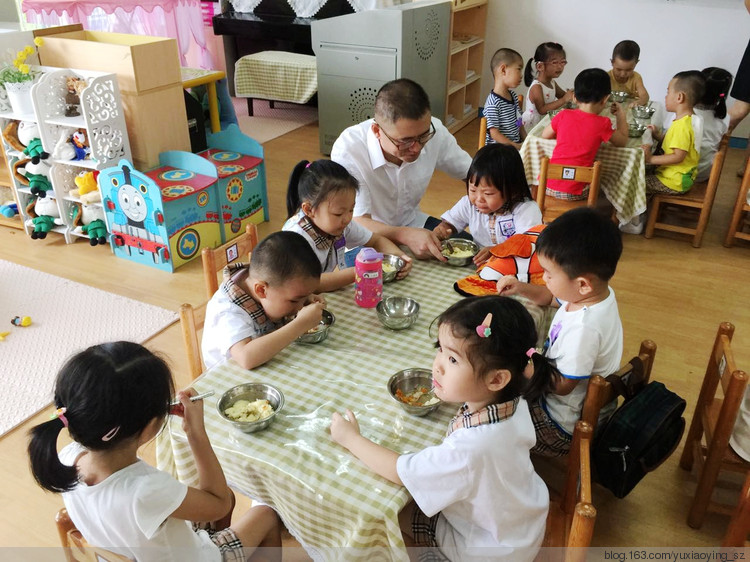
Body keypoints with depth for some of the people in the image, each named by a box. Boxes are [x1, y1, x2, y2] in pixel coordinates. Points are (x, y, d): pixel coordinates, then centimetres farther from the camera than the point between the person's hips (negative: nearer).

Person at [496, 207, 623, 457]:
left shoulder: (584, 328, -37)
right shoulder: (596, 292, -9)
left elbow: (562, 386, -25)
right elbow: (551, 297, 13)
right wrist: (521, 288, -3)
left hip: (565, 427, -9)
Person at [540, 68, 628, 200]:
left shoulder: (563, 115, 2)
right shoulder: (602, 124, -4)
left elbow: (545, 135, 18)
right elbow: (622, 141, 13)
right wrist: (621, 116, 25)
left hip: (547, 186, 3)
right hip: (574, 194, -3)